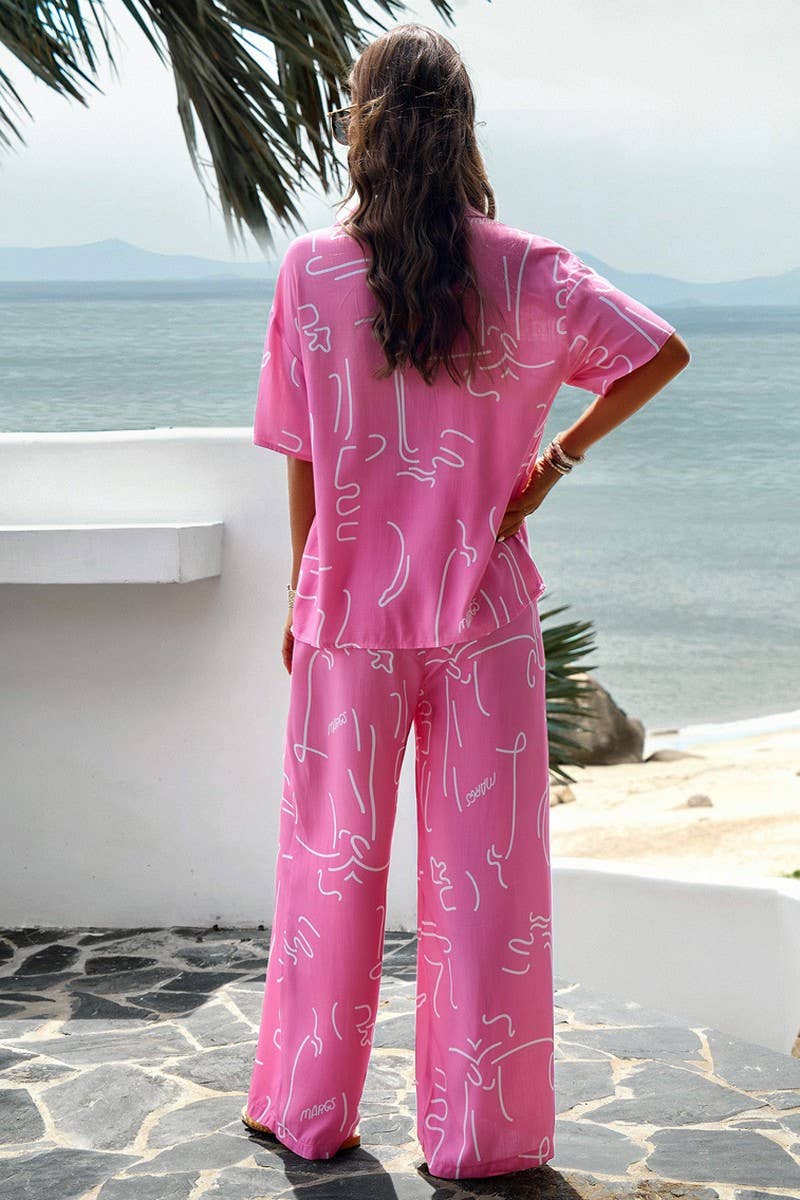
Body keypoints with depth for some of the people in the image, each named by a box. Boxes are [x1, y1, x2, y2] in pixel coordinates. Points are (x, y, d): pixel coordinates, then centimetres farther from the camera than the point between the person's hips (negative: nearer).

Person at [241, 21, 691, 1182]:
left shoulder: (313, 269, -7)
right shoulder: (524, 271, -6)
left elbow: (303, 457, -2)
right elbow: (661, 354, -10)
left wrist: (300, 594, 9)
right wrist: (560, 457, -1)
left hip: (350, 609, 0)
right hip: (484, 610, 0)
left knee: (330, 859, 14)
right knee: (484, 870, 8)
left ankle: (308, 1108, 26)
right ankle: (477, 1132, 15)